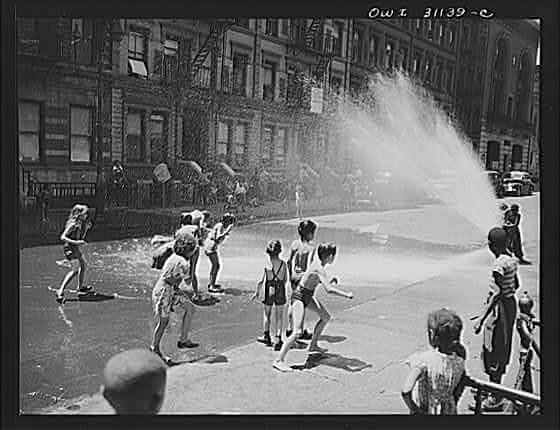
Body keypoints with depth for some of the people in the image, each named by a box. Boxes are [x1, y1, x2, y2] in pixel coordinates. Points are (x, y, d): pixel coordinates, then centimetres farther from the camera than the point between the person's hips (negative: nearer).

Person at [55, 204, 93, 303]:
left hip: (75, 248, 10)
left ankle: (81, 288, 39)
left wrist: (87, 227, 4)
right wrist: (76, 242, -28)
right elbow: (62, 237, -23)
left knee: (83, 265, 22)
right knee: (75, 269, -21)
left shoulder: (81, 223, 8)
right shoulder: (73, 224, -19)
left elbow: (81, 237, 17)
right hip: (69, 248, -10)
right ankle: (60, 291, -26)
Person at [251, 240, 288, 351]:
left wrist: (257, 292, 4)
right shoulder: (283, 264, -7)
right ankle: (278, 339, 3)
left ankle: (267, 336, 29)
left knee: (267, 314, 17)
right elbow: (286, 279, 2)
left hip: (269, 291, -1)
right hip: (280, 291, 2)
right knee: (279, 316, 9)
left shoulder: (267, 266, -14)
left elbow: (261, 281, -10)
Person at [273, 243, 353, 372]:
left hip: (309, 296, 10)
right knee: (297, 332, -18)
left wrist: (332, 281, 1)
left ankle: (313, 346, 36)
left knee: (326, 317, 22)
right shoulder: (320, 269, -27)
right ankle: (279, 361, -14)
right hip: (299, 298, -10)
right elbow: (329, 289, -38)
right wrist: (346, 295, -27)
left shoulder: (319, 263, 0)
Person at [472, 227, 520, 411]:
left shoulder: (499, 264, -24)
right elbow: (516, 285, 15)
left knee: (492, 351, 2)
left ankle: (495, 399, 12)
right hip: (510, 304, 9)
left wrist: (482, 318, -29)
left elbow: (498, 293, -28)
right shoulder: (511, 260, 4)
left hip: (500, 308, -9)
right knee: (502, 348, 20)